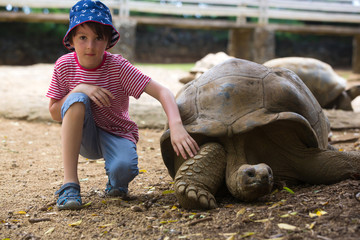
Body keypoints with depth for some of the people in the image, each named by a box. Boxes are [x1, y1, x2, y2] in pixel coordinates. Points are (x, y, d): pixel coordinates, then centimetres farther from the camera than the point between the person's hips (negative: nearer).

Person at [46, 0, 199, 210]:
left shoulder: (118, 67, -19)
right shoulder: (64, 65, -11)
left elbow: (162, 92, -27)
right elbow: (55, 113, -4)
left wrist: (177, 126, -45)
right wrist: (80, 89, -23)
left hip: (117, 135, -2)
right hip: (84, 138, 2)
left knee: (123, 168, -35)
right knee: (77, 100, -30)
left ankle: (115, 181, 8)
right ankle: (70, 184, -27)